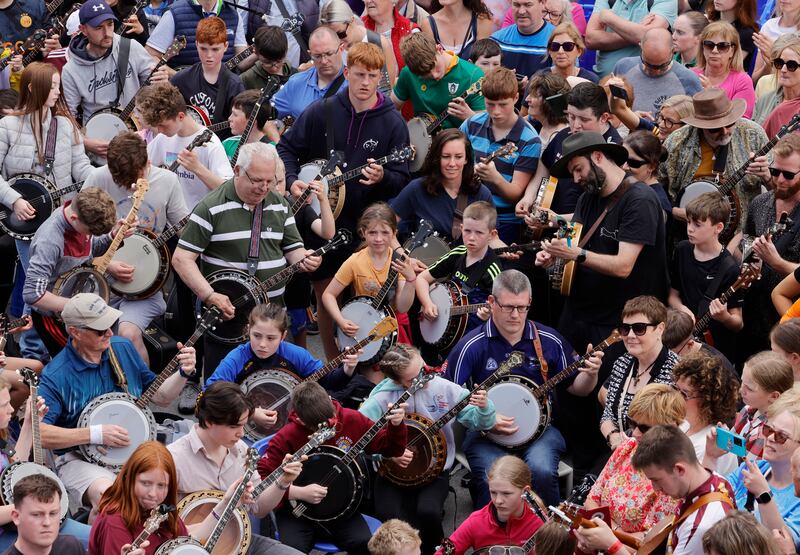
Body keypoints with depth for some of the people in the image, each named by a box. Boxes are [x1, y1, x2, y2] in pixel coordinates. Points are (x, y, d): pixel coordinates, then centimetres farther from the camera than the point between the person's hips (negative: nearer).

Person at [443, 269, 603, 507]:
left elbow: (575, 387, 15)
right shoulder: (472, 346, -4)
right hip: (486, 433, -2)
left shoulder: (549, 341, 4)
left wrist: (590, 374, -7)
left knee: (542, 471, -30)